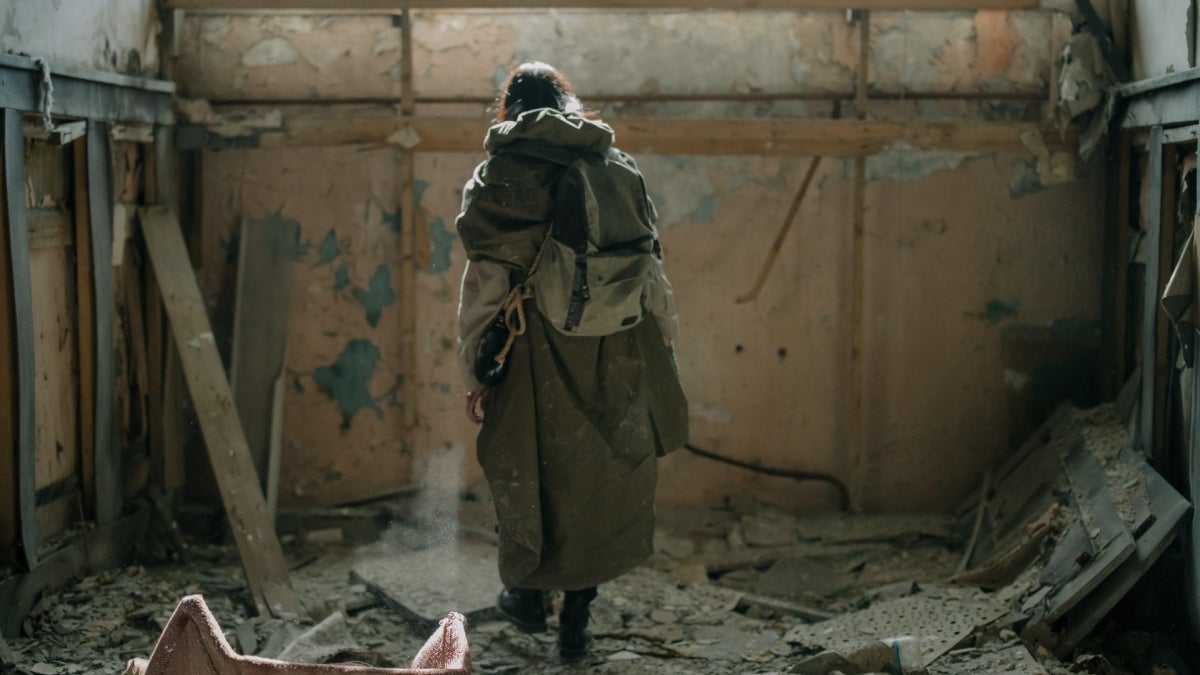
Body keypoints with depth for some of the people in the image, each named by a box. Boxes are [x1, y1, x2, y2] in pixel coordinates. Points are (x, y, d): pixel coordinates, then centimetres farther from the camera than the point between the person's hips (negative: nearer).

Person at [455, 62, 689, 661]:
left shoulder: (496, 179, -5)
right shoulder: (618, 169, 4)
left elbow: (484, 283, -9)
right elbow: (650, 266, 5)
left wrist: (474, 370, -3)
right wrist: (664, 340, 15)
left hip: (536, 358, -2)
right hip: (615, 355, 3)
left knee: (527, 474, 18)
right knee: (599, 477, 13)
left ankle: (529, 593, 33)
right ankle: (576, 620, 19)